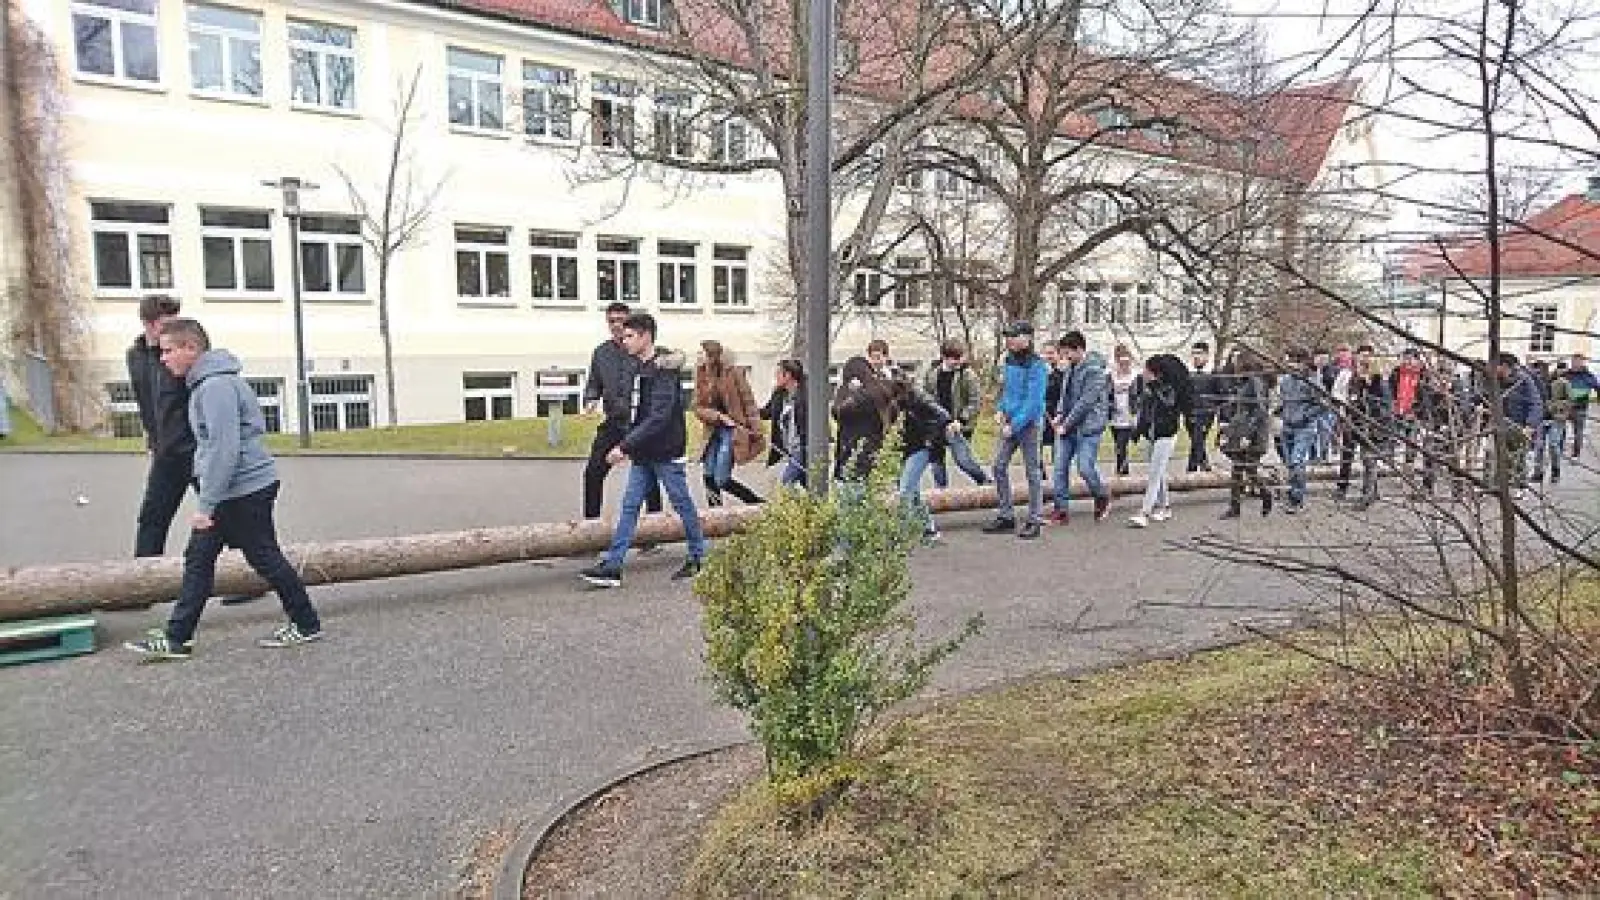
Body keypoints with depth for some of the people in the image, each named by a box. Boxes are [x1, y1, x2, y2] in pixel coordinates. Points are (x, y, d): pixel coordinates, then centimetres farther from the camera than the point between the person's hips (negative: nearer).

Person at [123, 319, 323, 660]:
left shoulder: (217, 385, -19)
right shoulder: (203, 382, 14)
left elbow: (224, 449, -25)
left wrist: (206, 504, -22)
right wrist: (207, 499, 22)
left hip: (245, 488, -10)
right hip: (228, 491, 10)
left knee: (264, 557, 1)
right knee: (198, 559, 11)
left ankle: (306, 625, 14)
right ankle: (176, 638, 18)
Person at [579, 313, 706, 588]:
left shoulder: (665, 368, -16)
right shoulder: (637, 367, 11)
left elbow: (659, 416, -24)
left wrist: (625, 446, -25)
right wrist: (626, 445, 11)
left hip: (666, 451, -8)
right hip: (642, 453, 8)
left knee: (682, 504, 6)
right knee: (629, 506, 4)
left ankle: (698, 558, 22)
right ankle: (612, 566, 5)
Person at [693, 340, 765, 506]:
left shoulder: (733, 373, -8)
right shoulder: (702, 376, 4)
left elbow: (749, 403, -7)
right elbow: (698, 408, 3)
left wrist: (756, 433, -12)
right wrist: (718, 416, -15)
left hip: (733, 430, -5)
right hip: (714, 432, 5)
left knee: (722, 480, -10)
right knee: (709, 477, 2)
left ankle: (759, 504, 6)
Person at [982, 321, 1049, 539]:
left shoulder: (1036, 365, -15)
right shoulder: (1009, 361, 9)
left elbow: (1034, 401, -19)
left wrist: (1015, 425, -20)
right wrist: (1001, 410, 6)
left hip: (1029, 423, -8)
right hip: (1010, 423, 8)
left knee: (1032, 471, 2)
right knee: (999, 466, 6)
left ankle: (1034, 520, 10)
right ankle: (1005, 516, 16)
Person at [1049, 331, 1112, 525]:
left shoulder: (1094, 370, -14)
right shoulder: (1071, 367, 12)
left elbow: (1085, 402, -18)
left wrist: (1066, 425, -16)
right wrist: (1059, 415, 6)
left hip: (1087, 428, -7)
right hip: (1067, 427, 8)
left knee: (1085, 469, -9)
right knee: (1060, 467, 3)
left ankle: (1103, 497, 20)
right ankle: (1061, 509, 10)